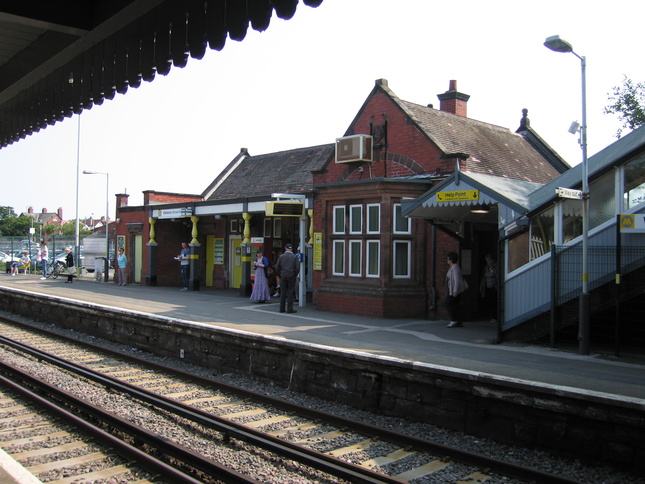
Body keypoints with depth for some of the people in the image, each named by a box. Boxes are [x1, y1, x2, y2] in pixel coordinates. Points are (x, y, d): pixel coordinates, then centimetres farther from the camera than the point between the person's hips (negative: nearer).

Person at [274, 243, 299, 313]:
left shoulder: (281, 256, 2)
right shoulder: (294, 257, -3)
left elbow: (277, 267, 2)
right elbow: (297, 268, -8)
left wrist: (281, 274, 13)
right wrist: (295, 275, 6)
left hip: (283, 277, 2)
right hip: (291, 277, -2)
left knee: (283, 292, 7)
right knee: (290, 293, 0)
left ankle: (282, 308, 8)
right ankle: (289, 308, -2)